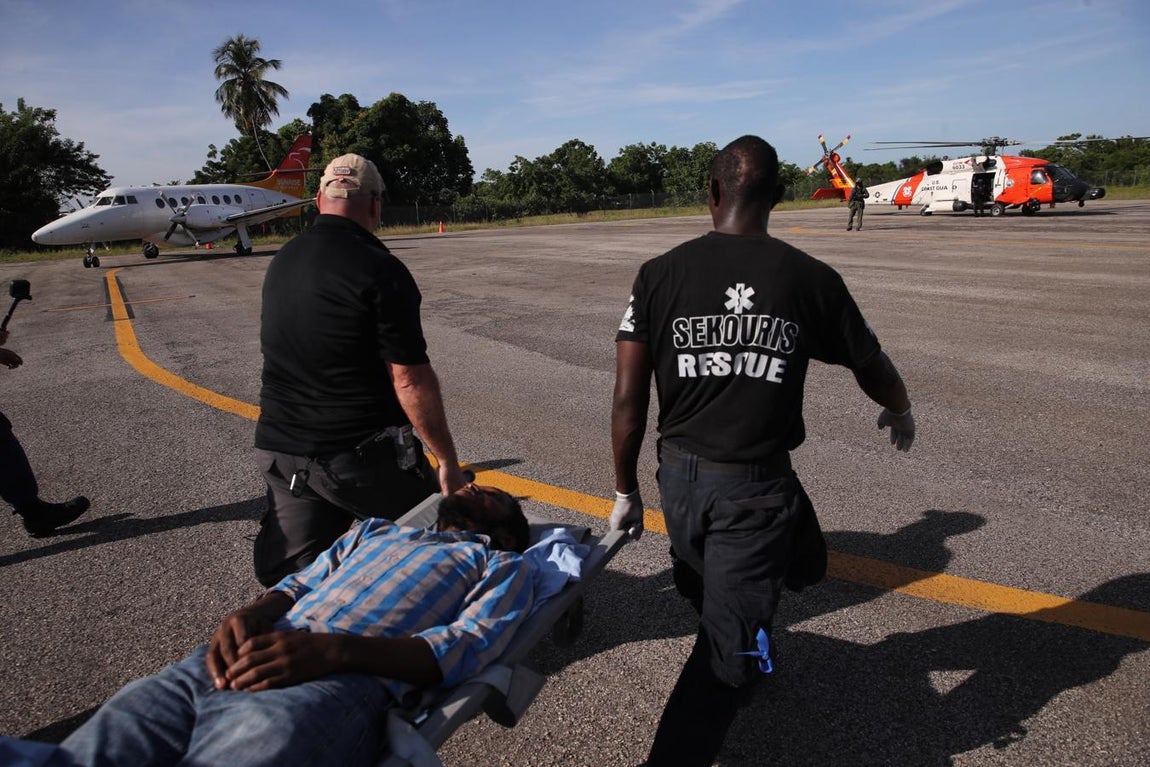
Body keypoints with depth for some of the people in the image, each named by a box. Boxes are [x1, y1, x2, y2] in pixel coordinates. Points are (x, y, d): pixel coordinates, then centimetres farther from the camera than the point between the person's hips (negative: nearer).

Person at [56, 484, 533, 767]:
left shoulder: (502, 564, 18)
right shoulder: (376, 529, 33)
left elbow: (468, 647, 0)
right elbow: (299, 583, 23)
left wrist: (334, 649, -14)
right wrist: (249, 615, -2)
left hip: (340, 682, -4)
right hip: (248, 660, 5)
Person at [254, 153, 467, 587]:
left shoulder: (281, 263, 9)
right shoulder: (380, 270, -16)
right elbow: (410, 380, -18)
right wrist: (447, 461, -10)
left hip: (279, 452, 7)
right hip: (361, 455, -6)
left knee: (291, 580, 14)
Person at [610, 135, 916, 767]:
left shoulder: (659, 274, -4)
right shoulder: (811, 279, -6)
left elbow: (628, 399, -5)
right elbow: (872, 368, 10)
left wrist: (625, 491, 8)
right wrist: (899, 412, 33)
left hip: (679, 477, 4)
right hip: (757, 489, -3)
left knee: (713, 599, 30)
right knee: (728, 649, 8)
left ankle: (744, 650, 58)